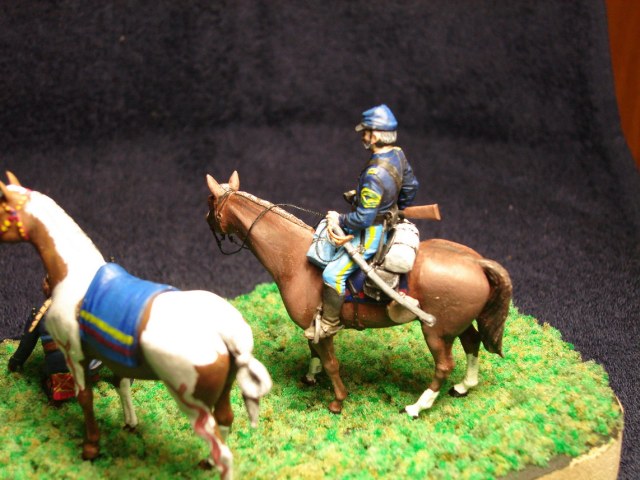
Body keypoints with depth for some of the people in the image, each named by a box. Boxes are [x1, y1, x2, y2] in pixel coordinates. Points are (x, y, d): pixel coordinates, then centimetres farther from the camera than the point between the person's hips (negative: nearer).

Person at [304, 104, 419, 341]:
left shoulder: (374, 173, -34)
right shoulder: (398, 155, -6)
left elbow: (363, 218, -29)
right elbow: (411, 186, 12)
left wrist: (340, 220, -12)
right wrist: (398, 212, 26)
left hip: (370, 233, -11)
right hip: (387, 221, 11)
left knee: (333, 274, -10)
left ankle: (329, 322, 7)